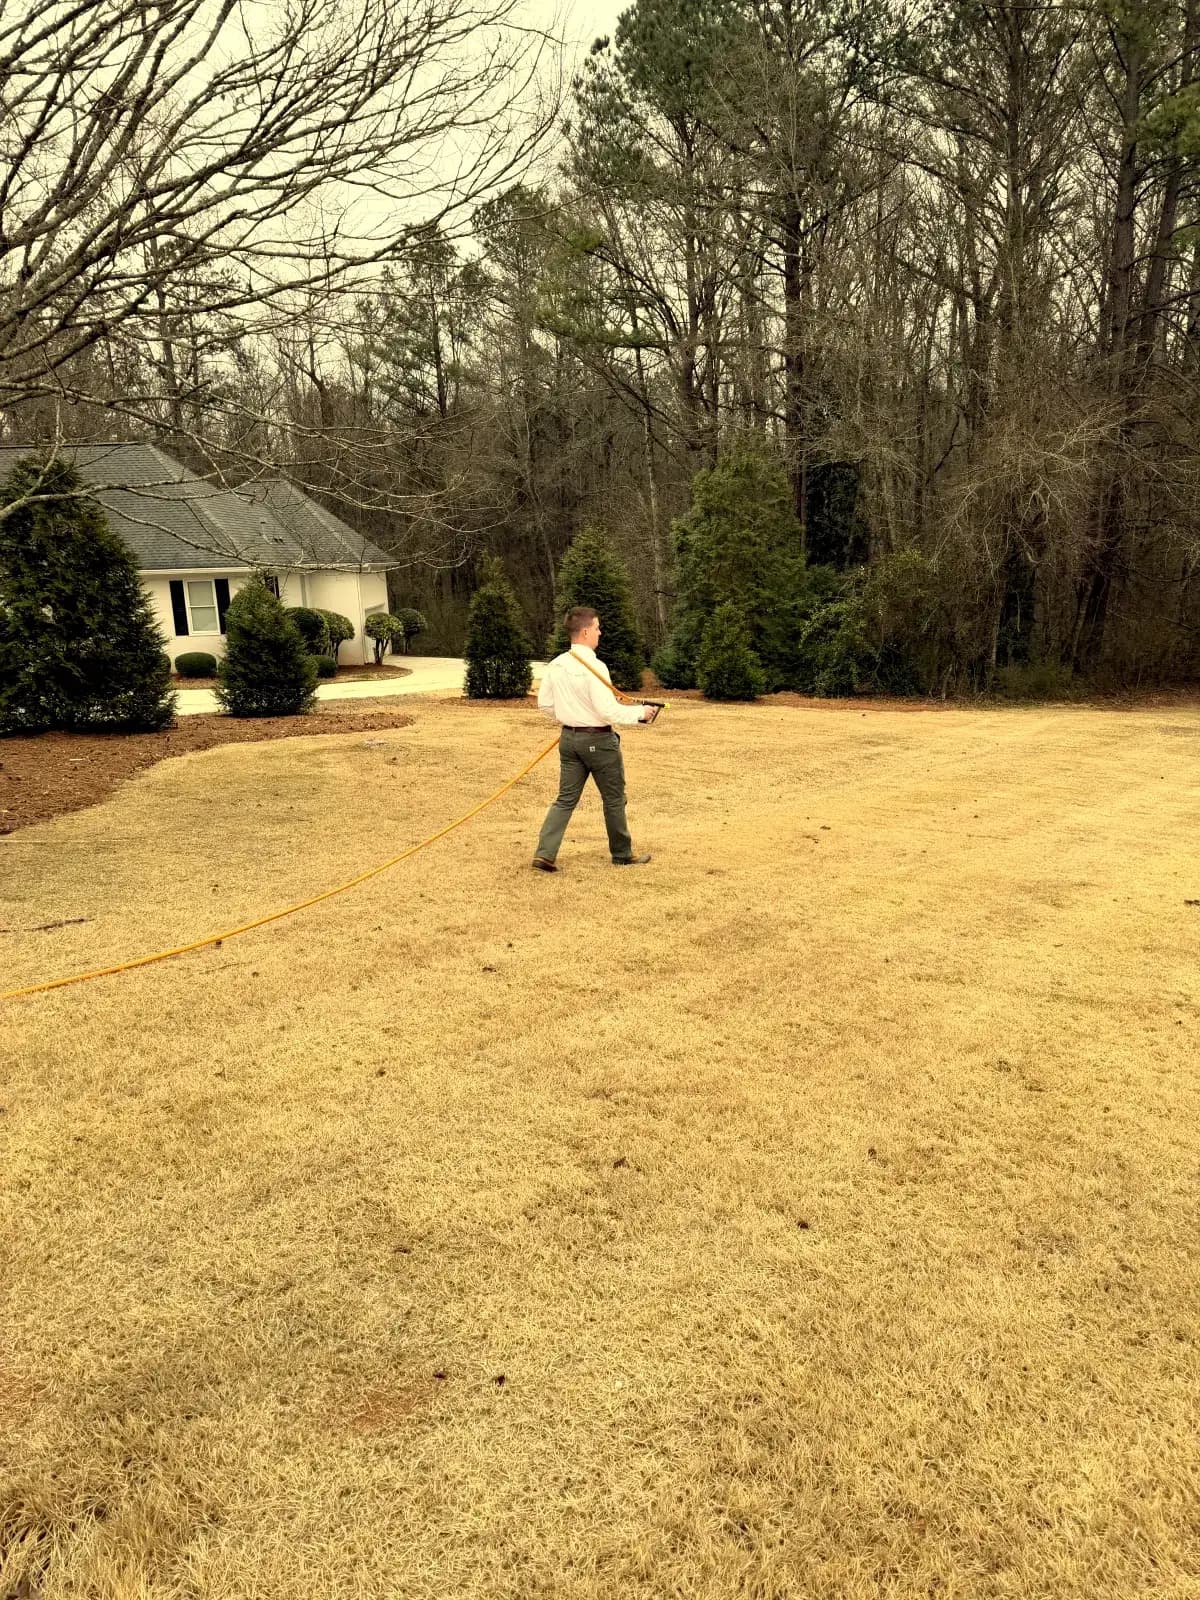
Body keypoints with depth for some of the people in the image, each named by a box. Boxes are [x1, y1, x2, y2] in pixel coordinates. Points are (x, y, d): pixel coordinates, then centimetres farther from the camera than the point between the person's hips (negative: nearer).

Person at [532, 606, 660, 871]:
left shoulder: (556, 665, 1)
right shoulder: (594, 667, -20)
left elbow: (544, 702, 9)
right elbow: (608, 710, -23)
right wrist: (641, 713, -12)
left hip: (569, 738, 6)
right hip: (598, 740, -6)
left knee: (566, 798, 10)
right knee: (614, 799, 10)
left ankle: (545, 854, 1)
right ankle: (622, 855, 24)